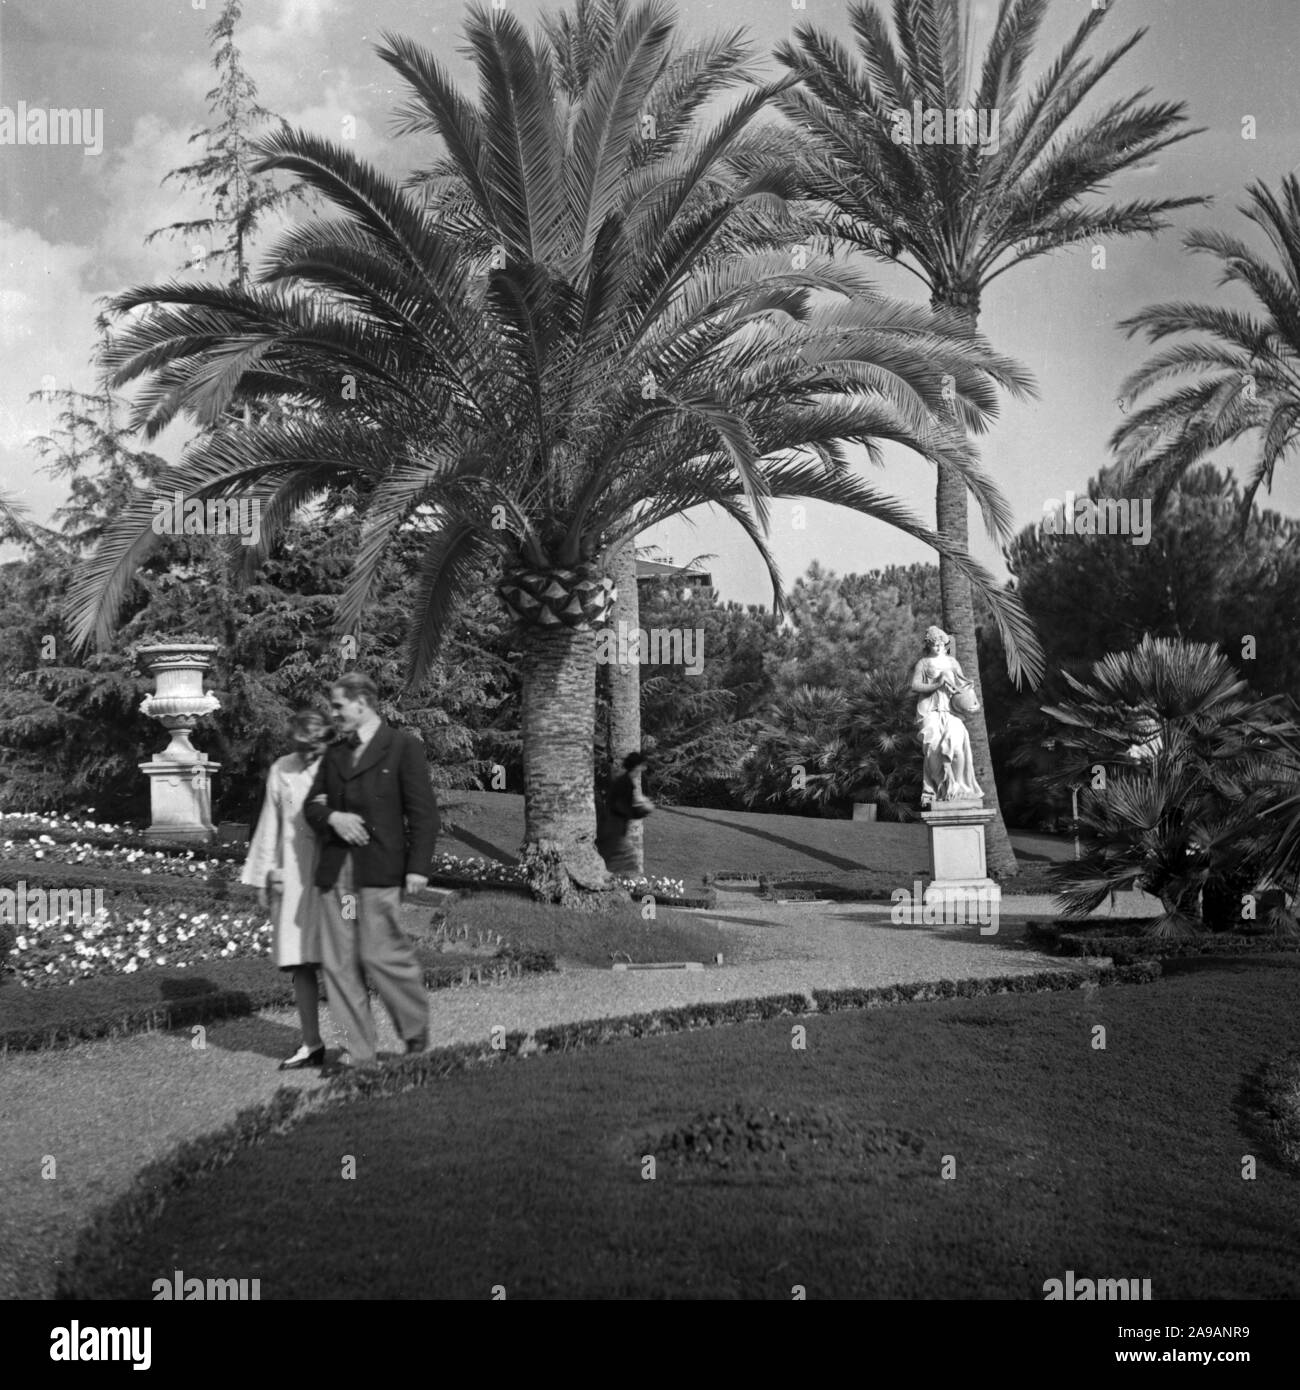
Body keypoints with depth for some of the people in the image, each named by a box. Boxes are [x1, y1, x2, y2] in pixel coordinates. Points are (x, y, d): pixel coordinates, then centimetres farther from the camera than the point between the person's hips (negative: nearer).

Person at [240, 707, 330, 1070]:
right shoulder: (281, 770, 8)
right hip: (294, 876, 4)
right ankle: (312, 1044, 14)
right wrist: (263, 878, 14)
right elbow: (270, 825, 14)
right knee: (300, 962, 5)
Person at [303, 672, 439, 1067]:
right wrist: (332, 817, -4)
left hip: (380, 869, -6)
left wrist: (418, 867, -12)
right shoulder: (334, 754, 19)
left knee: (380, 954, -10)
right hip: (335, 869, 6)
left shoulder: (403, 746, 0)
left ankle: (416, 1029, 13)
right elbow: (312, 805, 19)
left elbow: (423, 812, -4)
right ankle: (360, 1053, 9)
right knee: (339, 963, 2)